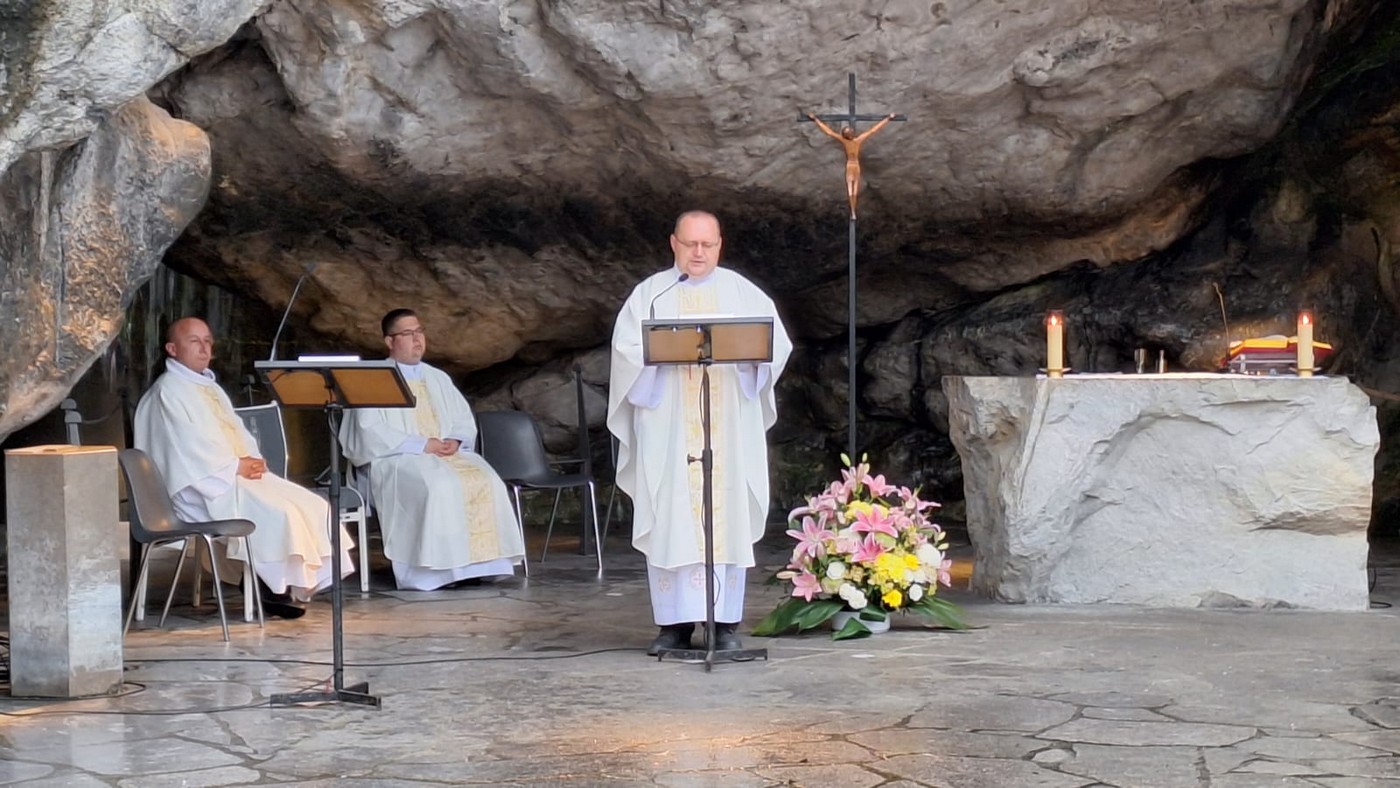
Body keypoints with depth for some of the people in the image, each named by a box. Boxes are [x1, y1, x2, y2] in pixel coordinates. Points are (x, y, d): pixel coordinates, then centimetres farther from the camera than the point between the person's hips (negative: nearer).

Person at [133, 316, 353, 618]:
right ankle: (274, 588, -16)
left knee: (313, 505, -7)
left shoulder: (210, 387, 22)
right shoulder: (168, 391, -7)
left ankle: (304, 580, -11)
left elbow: (238, 433, 21)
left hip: (239, 473, 9)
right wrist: (236, 466, -15)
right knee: (278, 512, -28)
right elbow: (189, 447, -16)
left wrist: (253, 461, 0)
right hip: (204, 485, -9)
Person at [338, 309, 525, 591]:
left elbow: (465, 420, 18)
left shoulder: (438, 378, 21)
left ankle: (477, 563, -25)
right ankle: (439, 568, -32)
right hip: (399, 459, -5)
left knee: (486, 482, -24)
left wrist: (455, 440, -6)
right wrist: (421, 445, -16)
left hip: (449, 453, 5)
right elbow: (369, 431, -10)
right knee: (439, 486, -36)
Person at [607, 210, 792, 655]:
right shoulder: (650, 294, 10)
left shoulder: (743, 293, 12)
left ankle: (727, 622, 2)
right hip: (667, 426, 0)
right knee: (669, 517, -4)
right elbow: (628, 348, -1)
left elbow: (777, 343, 2)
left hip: (730, 425, 1)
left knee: (728, 516, -2)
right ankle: (674, 623, 1)